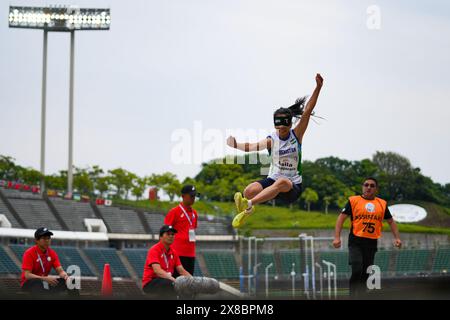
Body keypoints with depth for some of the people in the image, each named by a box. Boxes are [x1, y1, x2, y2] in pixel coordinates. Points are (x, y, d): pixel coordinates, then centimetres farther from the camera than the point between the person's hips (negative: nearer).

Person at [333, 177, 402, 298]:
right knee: (356, 270, -18)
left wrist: (397, 237, 9)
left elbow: (391, 221, 20)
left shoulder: (382, 204, 11)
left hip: (372, 243, 3)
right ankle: (352, 296, -8)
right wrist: (337, 237, -11)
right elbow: (341, 218, 0)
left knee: (365, 274, 8)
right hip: (356, 241, -3)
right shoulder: (353, 200, 2)